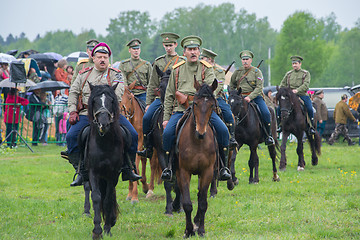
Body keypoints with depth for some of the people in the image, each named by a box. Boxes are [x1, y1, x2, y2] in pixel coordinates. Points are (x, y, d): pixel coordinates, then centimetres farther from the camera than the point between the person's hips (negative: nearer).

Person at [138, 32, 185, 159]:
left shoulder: (182, 62, 7)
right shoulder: (158, 62, 13)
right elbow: (152, 85, 13)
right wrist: (148, 103, 8)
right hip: (160, 98, 3)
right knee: (146, 118, -15)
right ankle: (148, 149, -5)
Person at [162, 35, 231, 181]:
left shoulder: (207, 69, 6)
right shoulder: (177, 70, 12)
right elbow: (169, 95, 14)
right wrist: (166, 118, 8)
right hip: (180, 109, 1)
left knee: (223, 130, -22)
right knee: (167, 133, -23)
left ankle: (224, 166, -9)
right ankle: (169, 166, -3)